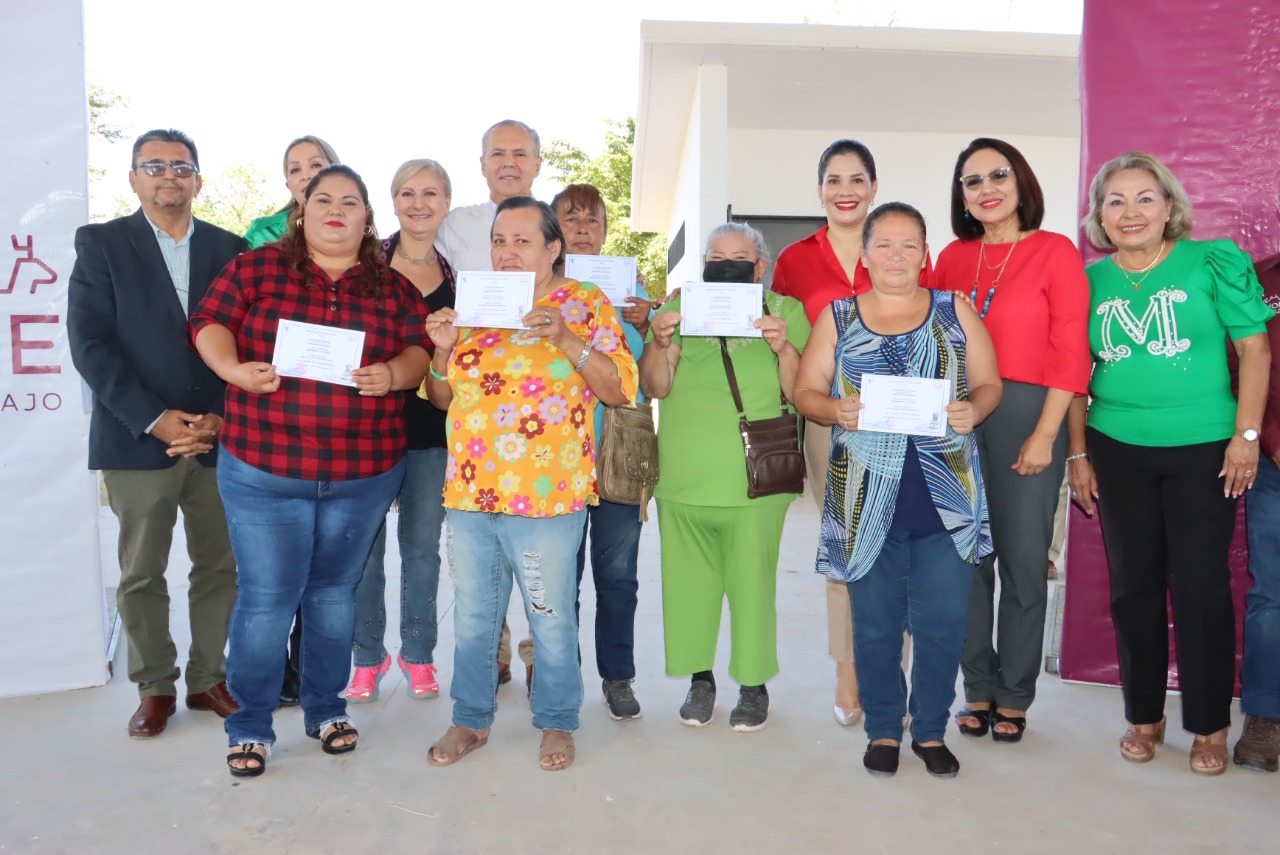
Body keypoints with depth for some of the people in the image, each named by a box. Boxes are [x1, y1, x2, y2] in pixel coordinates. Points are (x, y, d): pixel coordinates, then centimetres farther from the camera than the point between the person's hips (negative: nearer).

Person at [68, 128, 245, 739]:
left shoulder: (230, 249, 9)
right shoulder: (101, 244, 4)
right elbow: (89, 343, -5)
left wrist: (221, 417, -8)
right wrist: (154, 418, -13)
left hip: (220, 438, 2)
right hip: (139, 438, -1)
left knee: (219, 567, 7)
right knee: (141, 574, 7)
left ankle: (208, 678, 22)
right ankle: (155, 688, 22)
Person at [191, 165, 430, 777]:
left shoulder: (394, 287, 7)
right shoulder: (257, 267, 3)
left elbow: (421, 350, 3)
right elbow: (210, 322, 0)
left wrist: (393, 373, -17)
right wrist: (232, 367, -19)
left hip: (364, 474, 2)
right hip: (263, 470, -2)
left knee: (335, 590, 16)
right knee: (266, 598, 2)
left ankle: (326, 708, 32)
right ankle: (250, 726, 20)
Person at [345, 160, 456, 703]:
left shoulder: (456, 272, 8)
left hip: (433, 428, 2)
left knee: (423, 546, 10)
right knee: (364, 546, 6)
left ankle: (418, 655, 26)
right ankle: (368, 655, 24)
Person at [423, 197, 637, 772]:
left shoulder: (585, 302, -1)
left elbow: (620, 389, -9)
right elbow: (442, 396, 15)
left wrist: (567, 337, -20)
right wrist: (443, 349, -4)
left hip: (547, 494, -4)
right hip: (469, 490, 5)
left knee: (551, 617, 8)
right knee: (473, 614, 15)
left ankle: (556, 722, 29)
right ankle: (471, 719, 33)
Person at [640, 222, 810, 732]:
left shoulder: (786, 311, 3)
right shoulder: (680, 307, 7)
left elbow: (799, 395, -2)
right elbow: (656, 388, 0)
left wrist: (784, 348, -19)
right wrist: (659, 342, -18)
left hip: (755, 480, -2)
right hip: (683, 476, 2)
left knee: (752, 582, 2)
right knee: (689, 580, 10)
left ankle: (754, 684, 21)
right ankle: (699, 676, 28)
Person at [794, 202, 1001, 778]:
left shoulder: (955, 312, 10)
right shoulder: (836, 318, 9)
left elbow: (989, 383, 10)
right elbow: (806, 391, 7)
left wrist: (973, 411, -11)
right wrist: (835, 410, -14)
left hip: (946, 497, 0)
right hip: (868, 498, 0)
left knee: (943, 619, 2)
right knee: (875, 621, 7)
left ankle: (930, 731, 21)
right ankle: (883, 730, 25)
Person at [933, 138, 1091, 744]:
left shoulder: (1056, 252, 0)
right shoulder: (952, 257, 12)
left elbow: (1070, 352, -5)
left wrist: (1044, 435, -11)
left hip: (1026, 414, -3)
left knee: (1023, 562, 2)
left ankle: (1014, 698, 17)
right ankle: (979, 689, 20)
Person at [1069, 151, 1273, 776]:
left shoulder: (1212, 262, -3)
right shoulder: (1091, 280, 4)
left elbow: (1254, 348, -2)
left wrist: (1246, 434, -9)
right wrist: (1078, 454, 7)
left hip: (1203, 450, -2)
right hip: (1117, 452, 3)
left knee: (1201, 585, 2)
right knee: (1133, 584, 9)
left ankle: (1209, 725, 19)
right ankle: (1144, 716, 25)